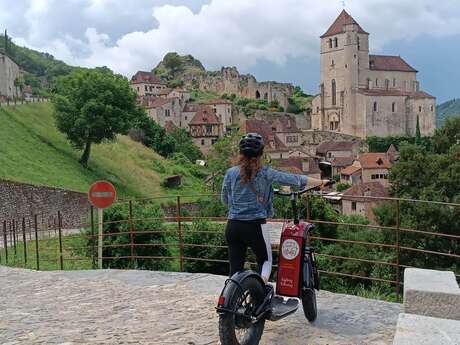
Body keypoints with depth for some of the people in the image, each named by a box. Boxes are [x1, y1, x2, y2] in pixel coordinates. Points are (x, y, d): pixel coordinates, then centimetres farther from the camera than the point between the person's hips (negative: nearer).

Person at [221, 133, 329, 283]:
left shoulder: (230, 173, 0)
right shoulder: (265, 173, -6)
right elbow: (294, 179, -2)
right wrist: (320, 182, 7)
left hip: (233, 226, 2)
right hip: (255, 226, -2)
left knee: (235, 268, 10)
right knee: (265, 261, 18)